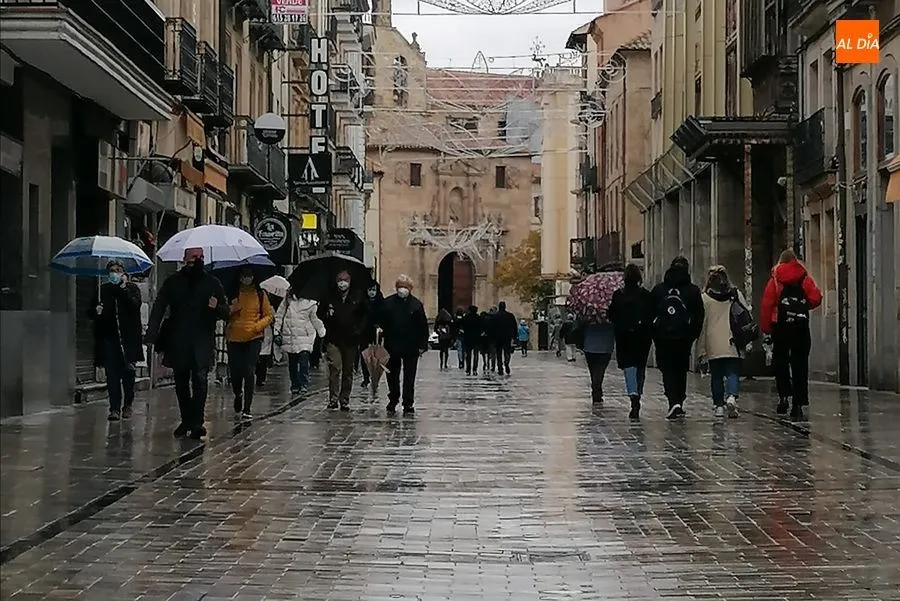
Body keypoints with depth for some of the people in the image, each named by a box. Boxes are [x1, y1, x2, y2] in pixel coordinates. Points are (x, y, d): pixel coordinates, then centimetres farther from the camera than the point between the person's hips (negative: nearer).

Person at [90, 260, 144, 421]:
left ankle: (127, 405, 20)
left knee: (128, 374, 3)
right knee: (112, 374, -7)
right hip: (109, 337, 1)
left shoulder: (132, 288, 7)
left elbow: (136, 305, -12)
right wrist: (97, 311, -9)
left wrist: (123, 288, -12)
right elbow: (91, 312, 14)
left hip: (128, 338, -1)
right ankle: (114, 408, -7)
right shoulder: (102, 290, 12)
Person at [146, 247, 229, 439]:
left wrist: (217, 308, -14)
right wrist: (152, 335, -10)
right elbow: (159, 308, 3)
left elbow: (225, 313, 11)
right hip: (178, 342, 2)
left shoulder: (212, 282, 8)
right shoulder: (173, 282, 9)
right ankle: (186, 420, 21)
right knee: (181, 383, 9)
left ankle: (196, 422, -16)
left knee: (200, 380, -15)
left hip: (203, 342, -2)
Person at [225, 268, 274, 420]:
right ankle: (238, 394, 38)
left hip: (254, 338, -1)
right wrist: (230, 309, -15)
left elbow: (269, 315, 7)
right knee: (234, 371, 5)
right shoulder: (232, 293, 6)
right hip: (234, 338, 2)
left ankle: (247, 409, -6)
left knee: (249, 372, -10)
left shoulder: (260, 294, 5)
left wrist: (257, 326, -9)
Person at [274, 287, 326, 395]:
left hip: (305, 337, -2)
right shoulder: (288, 299, 4)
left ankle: (304, 385, -8)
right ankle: (295, 385, 15)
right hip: (289, 336, 2)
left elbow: (314, 320, 13)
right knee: (292, 362, 5)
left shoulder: (311, 303, 1)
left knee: (304, 360, -15)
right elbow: (279, 316, 10)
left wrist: (323, 333, 9)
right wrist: (277, 332, 7)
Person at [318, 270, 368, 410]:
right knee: (335, 368, -14)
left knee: (348, 371, 7)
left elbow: (365, 315, 15)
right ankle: (333, 398, -12)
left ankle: (345, 400, 14)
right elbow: (320, 313, 15)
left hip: (351, 340, 2)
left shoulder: (357, 298, 4)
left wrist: (359, 329, 4)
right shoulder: (330, 297, 3)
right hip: (333, 340, -1)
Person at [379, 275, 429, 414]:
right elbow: (381, 321, 10)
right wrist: (379, 329, -10)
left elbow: (423, 327, 2)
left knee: (409, 377, 1)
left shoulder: (416, 304, 0)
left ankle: (408, 403, 7)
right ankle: (393, 399, 29)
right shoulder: (387, 303, 2)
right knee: (392, 375, 11)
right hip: (392, 346, 1)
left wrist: (423, 345, -2)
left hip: (411, 347, -1)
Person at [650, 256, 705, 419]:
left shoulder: (658, 289, 2)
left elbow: (650, 313, 3)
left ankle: (673, 402, -16)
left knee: (668, 370, 2)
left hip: (662, 337, -1)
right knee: (681, 370, 14)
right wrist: (694, 334, 8)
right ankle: (679, 403, 17)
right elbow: (699, 315, 0)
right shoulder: (693, 290, 0)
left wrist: (653, 334, 10)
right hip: (684, 337, 1)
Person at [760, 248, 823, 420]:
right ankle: (798, 403, 1)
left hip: (780, 328, -1)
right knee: (800, 364, 4)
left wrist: (765, 328, 0)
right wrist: (803, 306, 13)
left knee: (780, 362, 12)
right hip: (801, 327, 1)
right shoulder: (805, 278, 3)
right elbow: (816, 298, -7)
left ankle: (784, 396, -4)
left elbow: (766, 305, -4)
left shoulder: (775, 280, 2)